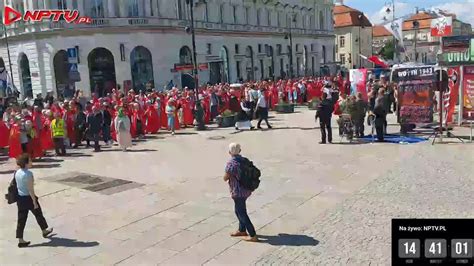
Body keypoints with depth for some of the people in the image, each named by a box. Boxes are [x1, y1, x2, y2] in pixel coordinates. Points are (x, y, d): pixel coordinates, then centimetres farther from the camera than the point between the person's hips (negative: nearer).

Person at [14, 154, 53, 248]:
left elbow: (18, 185, 12)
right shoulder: (28, 174, -22)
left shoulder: (17, 172, 3)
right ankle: (45, 231, 37)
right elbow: (30, 189, -21)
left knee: (21, 219, 10)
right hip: (28, 197, -7)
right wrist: (35, 202, -16)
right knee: (38, 214, 16)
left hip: (20, 198, 7)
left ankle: (20, 240, 13)